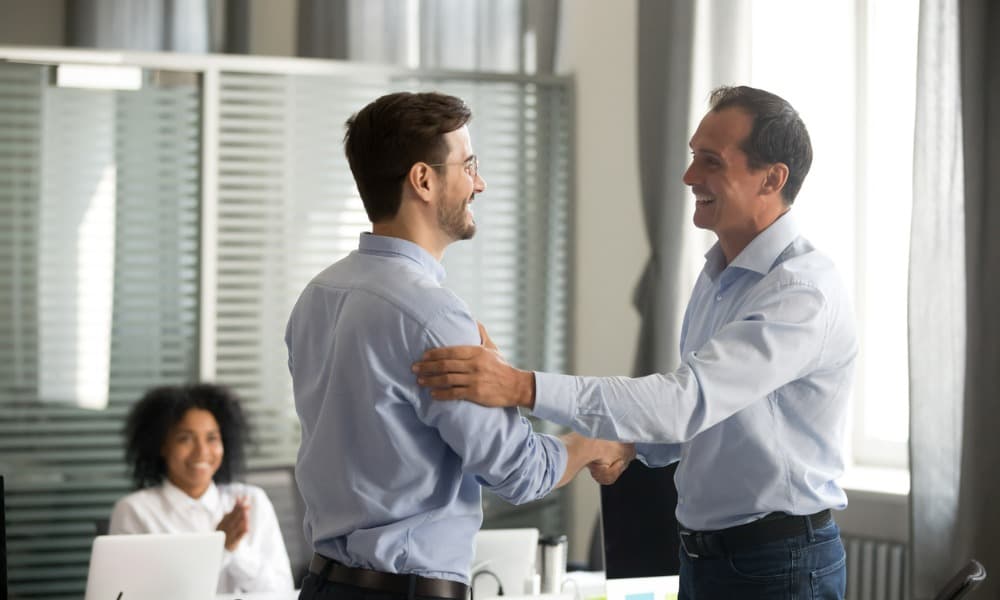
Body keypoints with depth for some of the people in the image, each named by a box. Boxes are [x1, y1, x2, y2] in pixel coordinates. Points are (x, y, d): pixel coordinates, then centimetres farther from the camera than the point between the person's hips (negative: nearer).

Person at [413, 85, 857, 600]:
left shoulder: (804, 292, -21)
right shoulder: (717, 277, 10)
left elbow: (688, 399, -31)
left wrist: (523, 388, -37)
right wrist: (635, 444, 1)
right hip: (704, 556, 8)